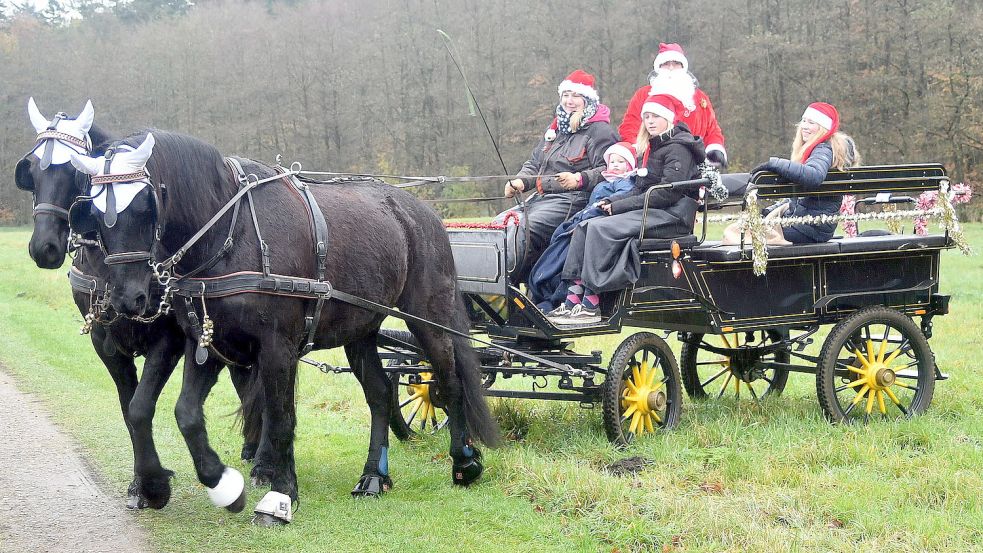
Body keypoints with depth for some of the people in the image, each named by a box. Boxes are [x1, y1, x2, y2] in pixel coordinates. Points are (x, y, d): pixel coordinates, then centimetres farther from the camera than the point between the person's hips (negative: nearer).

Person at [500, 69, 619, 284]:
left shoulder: (599, 130, -2)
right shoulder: (556, 128, 25)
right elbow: (534, 163, 27)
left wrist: (579, 179, -28)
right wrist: (520, 181, 6)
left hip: (572, 200, -9)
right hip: (541, 197, 9)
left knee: (524, 230, -30)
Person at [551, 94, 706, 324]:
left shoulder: (678, 148, -8)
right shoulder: (655, 147, 23)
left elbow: (668, 193, -18)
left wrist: (620, 206, -16)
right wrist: (612, 201, 0)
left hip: (673, 216, -9)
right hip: (652, 213, 9)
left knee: (601, 228, -27)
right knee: (584, 227, -7)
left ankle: (590, 307, -29)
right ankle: (573, 300, -19)